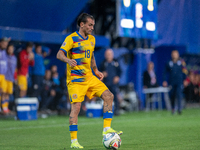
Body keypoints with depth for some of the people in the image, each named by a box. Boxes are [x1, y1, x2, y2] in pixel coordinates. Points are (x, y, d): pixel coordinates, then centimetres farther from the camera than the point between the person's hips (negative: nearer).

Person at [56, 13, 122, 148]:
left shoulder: (91, 39, 14)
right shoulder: (71, 39, -8)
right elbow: (59, 54, -19)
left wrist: (96, 70, 21)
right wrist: (68, 60, -39)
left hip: (89, 77, 7)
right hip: (75, 79, -7)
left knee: (109, 96, -3)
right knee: (76, 107, -13)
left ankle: (107, 129, 2)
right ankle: (74, 141, -8)